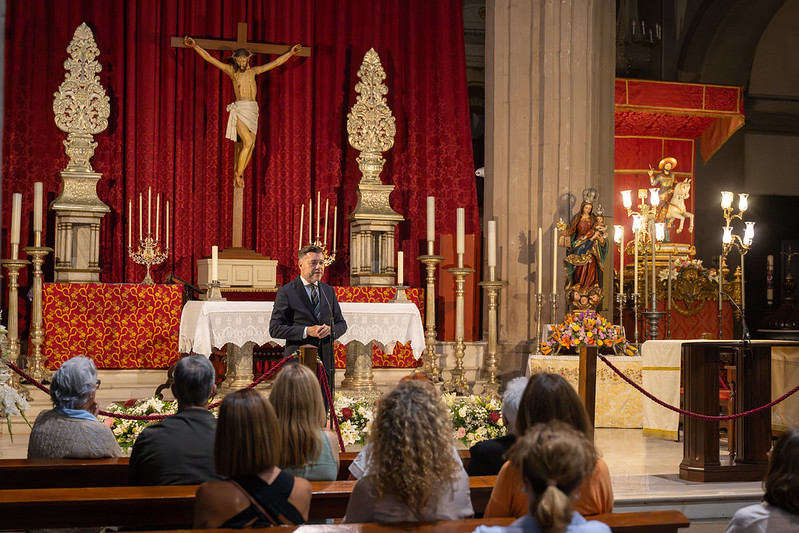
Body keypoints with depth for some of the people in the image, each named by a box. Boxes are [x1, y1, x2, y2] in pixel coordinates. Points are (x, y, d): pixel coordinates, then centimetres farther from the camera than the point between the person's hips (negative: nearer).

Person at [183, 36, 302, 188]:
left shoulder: (253, 71, 16)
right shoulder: (231, 70, 6)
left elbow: (276, 63, 22)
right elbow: (210, 58, 3)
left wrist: (290, 53, 24)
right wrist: (195, 46, -2)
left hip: (252, 110, 5)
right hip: (240, 110, -5)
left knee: (250, 145, 2)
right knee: (248, 142, -17)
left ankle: (238, 173, 14)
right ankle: (238, 173, -5)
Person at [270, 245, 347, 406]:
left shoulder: (329, 291, 14)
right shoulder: (286, 292, -3)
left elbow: (341, 324, 18)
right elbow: (275, 329, -7)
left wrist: (330, 330, -6)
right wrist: (306, 331, -17)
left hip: (326, 361, 5)